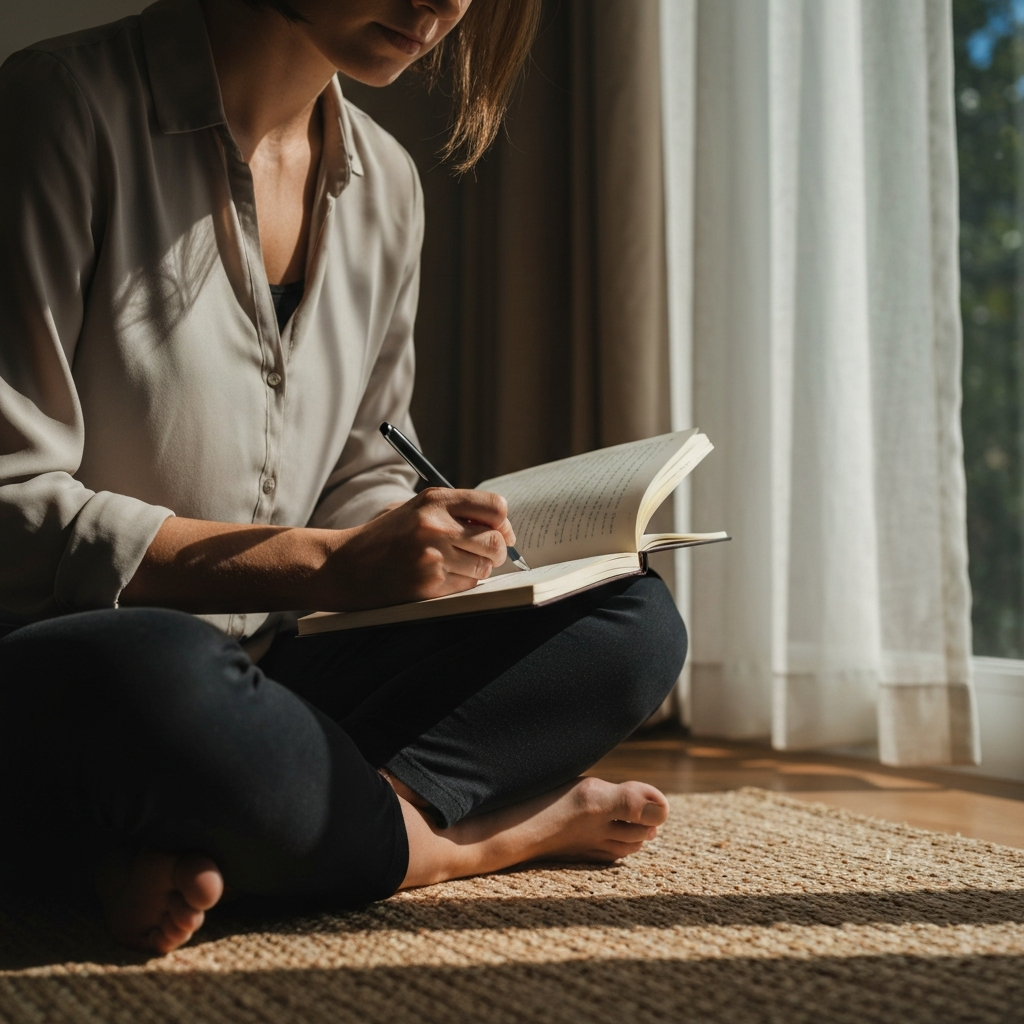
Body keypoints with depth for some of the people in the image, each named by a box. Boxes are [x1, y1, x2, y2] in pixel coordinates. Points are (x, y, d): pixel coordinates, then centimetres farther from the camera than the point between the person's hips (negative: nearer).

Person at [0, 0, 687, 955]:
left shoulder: (385, 185, 9)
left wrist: (433, 541, -7)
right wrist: (329, 561, -25)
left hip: (254, 672, 7)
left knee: (635, 619, -7)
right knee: (168, 677, -41)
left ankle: (211, 847, -21)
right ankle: (482, 832, -12)